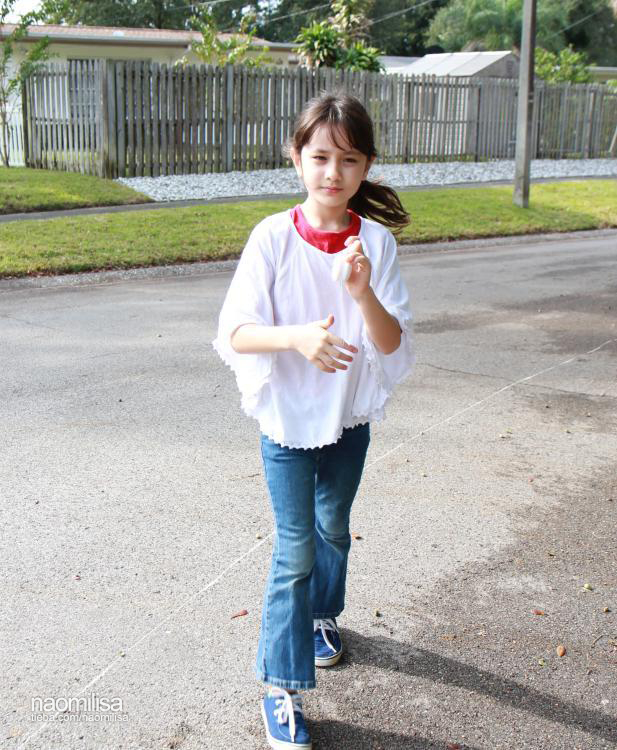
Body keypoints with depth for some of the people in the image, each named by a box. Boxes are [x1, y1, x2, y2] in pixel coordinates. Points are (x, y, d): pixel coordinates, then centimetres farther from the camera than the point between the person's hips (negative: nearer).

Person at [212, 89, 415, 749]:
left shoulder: (375, 241, -10)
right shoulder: (273, 238, -15)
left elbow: (393, 344, -14)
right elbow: (235, 333, -18)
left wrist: (362, 293, -32)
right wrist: (297, 335, -36)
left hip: (350, 419, 3)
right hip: (287, 419, -3)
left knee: (333, 528, 23)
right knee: (296, 548, 0)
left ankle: (322, 614, 51)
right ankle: (282, 689, 14)